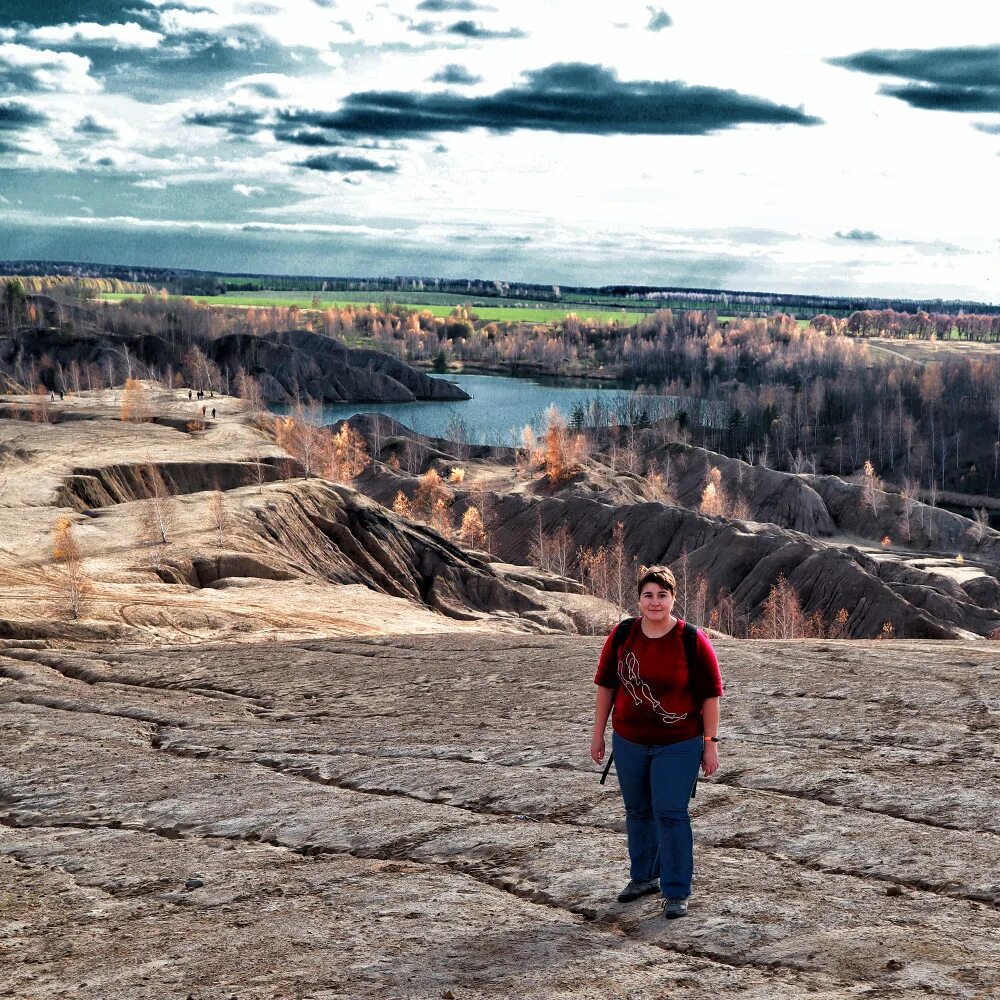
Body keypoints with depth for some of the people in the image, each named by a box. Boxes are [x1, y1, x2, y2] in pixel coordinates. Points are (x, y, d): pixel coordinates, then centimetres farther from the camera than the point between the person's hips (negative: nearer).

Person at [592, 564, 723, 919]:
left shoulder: (692, 640, -13)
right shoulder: (622, 635, -4)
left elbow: (710, 694, -7)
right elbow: (606, 685, 5)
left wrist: (710, 744, -7)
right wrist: (598, 733, 7)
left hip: (678, 745, -4)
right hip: (629, 743, 4)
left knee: (670, 814, -6)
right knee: (637, 811, 16)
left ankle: (676, 893, 5)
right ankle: (643, 876, 34)